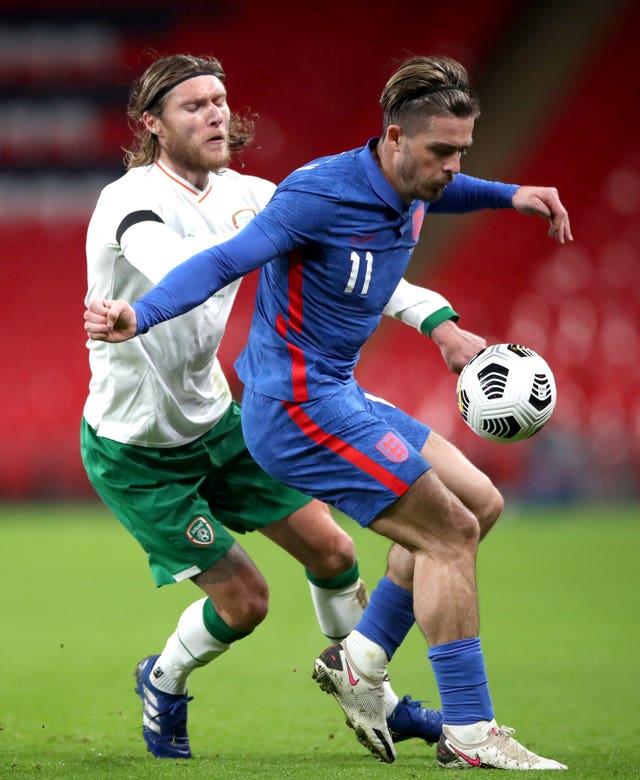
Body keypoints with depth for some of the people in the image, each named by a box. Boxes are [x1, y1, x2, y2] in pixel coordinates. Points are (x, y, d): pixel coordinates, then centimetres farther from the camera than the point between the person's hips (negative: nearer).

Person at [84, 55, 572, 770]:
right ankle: (468, 736, -5)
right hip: (298, 406, -10)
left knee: (478, 502, 15)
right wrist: (141, 316, -44)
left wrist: (512, 195, 22)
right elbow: (224, 260, -30)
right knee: (448, 533, -11)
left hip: (337, 395, 10)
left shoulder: (407, 191, 5)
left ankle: (358, 661, 16)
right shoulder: (320, 195, -23)